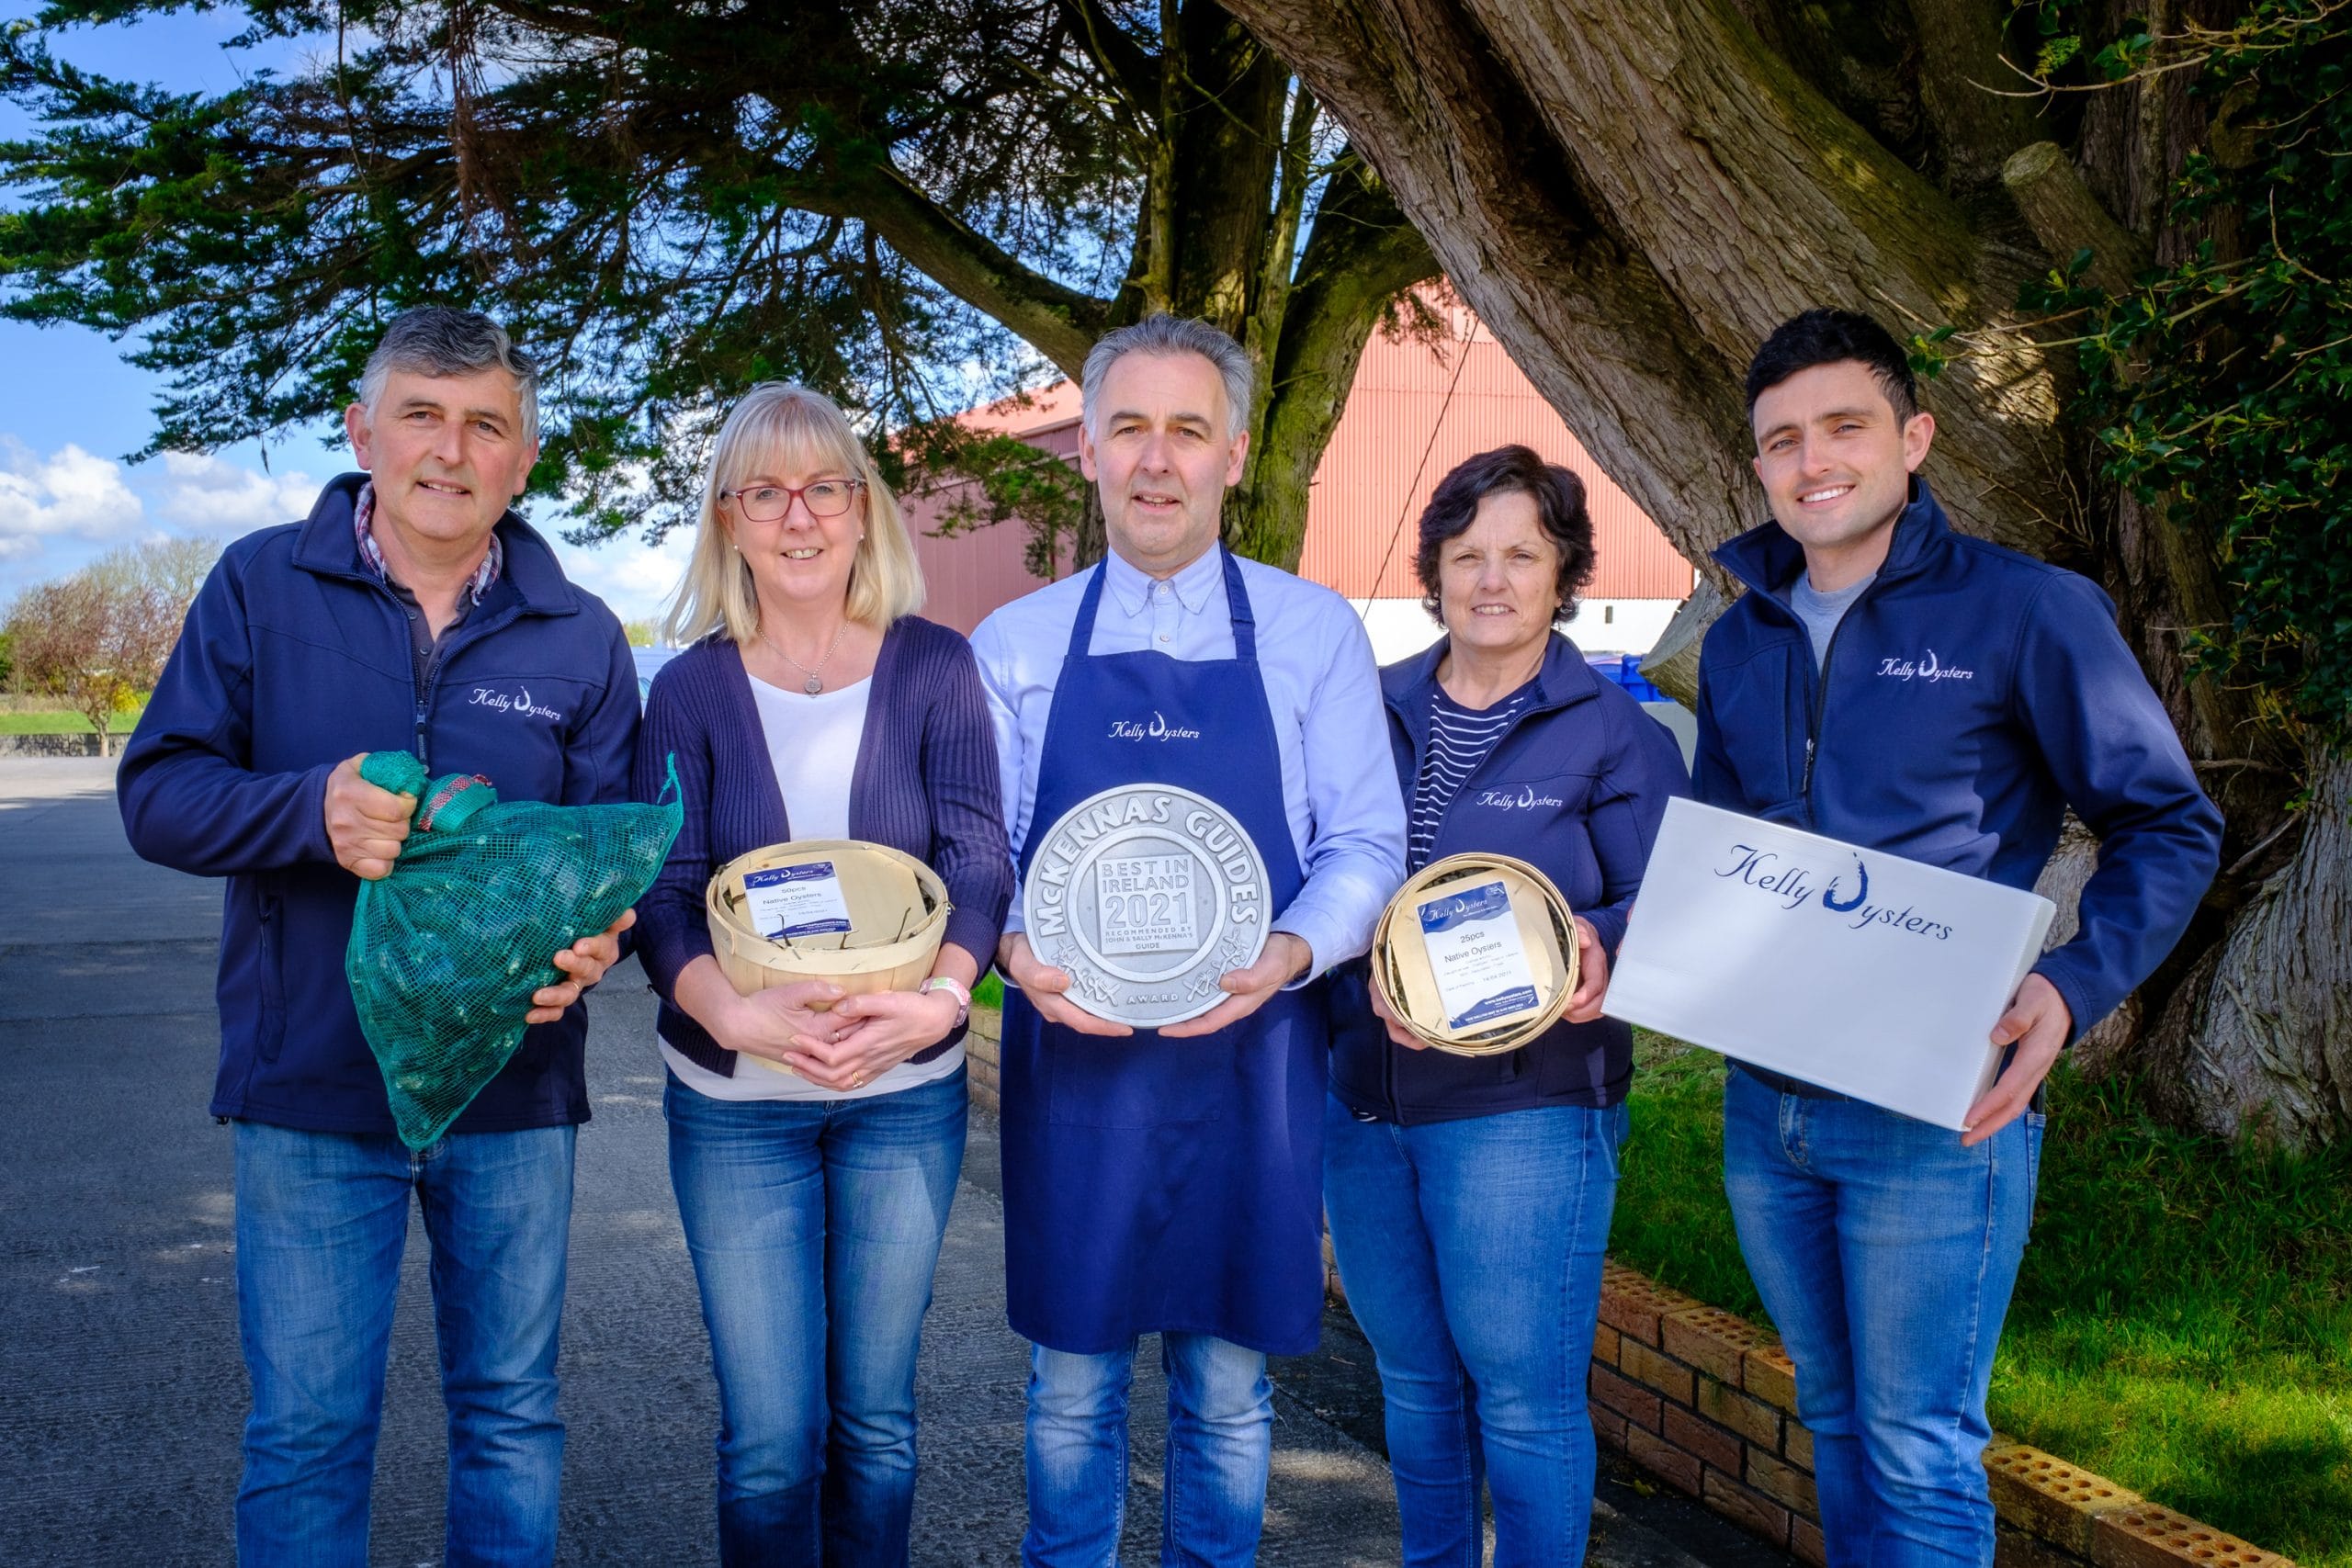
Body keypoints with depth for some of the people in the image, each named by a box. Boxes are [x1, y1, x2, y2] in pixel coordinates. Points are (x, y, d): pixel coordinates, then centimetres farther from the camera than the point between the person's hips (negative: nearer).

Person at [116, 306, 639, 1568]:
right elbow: (157, 792, -3)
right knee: (304, 1440, 9)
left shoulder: (577, 635, 3)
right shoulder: (261, 586, 0)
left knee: (512, 1419, 15)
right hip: (310, 1086, -1)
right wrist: (313, 808, -23)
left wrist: (590, 942, -19)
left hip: (514, 1089, 1)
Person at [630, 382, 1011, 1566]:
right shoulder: (691, 689, -1)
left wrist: (939, 998, -25)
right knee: (768, 1438, 5)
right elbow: (661, 893, -6)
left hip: (907, 1096, 0)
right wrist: (737, 1014, -25)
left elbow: (978, 861, -6)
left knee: (874, 1416, 13)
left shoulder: (933, 666, -1)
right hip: (735, 1100, 0)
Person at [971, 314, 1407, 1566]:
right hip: (1070, 1058, 1)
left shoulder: (1312, 632, 3)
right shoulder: (1012, 646, 6)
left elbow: (1366, 842, 0)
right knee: (1072, 1380, 11)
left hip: (1252, 1057, 0)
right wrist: (1017, 950, -16)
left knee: (1228, 1385, 11)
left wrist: (1288, 954, -19)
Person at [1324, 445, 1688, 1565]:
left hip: (1523, 1107, -4)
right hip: (1361, 1099, 4)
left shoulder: (1615, 734, -1)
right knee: (1413, 1380, 18)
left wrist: (1597, 950, -26)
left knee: (1522, 1391, 1)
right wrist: (1366, 976, -15)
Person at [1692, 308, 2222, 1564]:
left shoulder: (2025, 610, -7)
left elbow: (2170, 828, -4)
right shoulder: (1739, 639, 10)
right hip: (1764, 1101, 6)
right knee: (1833, 1416, 20)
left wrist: (2072, 988, -19)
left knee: (1917, 1451, 1)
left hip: (1934, 1113, -6)